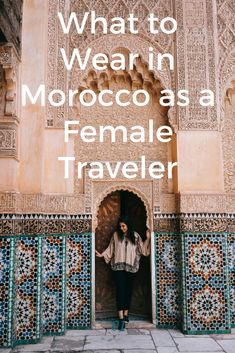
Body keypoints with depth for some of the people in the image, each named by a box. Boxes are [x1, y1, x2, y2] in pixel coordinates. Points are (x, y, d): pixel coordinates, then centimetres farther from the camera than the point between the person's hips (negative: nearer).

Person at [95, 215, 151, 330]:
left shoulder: (135, 236, 3)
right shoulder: (116, 235, 3)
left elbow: (142, 249, 1)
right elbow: (110, 249, 7)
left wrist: (148, 238, -6)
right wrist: (101, 254, -4)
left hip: (131, 267, 1)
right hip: (119, 266, -1)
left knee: (128, 290, 7)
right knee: (120, 290, -7)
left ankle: (126, 313, 21)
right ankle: (121, 317, -9)